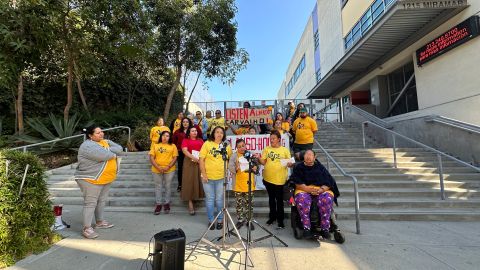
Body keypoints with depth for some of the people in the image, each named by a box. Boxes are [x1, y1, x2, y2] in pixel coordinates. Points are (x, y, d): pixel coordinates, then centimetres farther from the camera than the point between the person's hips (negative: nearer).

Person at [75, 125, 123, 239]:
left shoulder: (105, 142, 8)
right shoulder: (87, 146, -19)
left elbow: (119, 149, -4)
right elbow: (104, 155, -31)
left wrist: (107, 150, -17)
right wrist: (113, 154, -11)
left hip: (106, 179, 8)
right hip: (91, 179, -8)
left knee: (102, 201, 18)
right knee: (90, 203, -1)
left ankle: (99, 222, 34)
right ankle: (86, 228, 10)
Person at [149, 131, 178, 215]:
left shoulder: (173, 146, 4)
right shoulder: (155, 146, 7)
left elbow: (175, 158, -2)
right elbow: (151, 158, 0)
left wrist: (168, 167, -15)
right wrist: (158, 167, -13)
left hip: (169, 170, -1)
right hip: (156, 170, 1)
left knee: (168, 187, 8)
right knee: (158, 187, 10)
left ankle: (167, 203, 22)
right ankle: (158, 204, 21)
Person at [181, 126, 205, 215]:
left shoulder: (200, 140, 16)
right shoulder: (185, 140, 7)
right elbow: (184, 150, -8)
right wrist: (193, 157, -21)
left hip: (200, 162, 3)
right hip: (190, 162, -3)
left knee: (199, 180, 2)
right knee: (190, 181, -2)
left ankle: (199, 196, 13)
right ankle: (190, 203, 1)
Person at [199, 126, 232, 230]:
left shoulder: (226, 146, 3)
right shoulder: (207, 144, -3)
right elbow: (201, 159, -5)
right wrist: (203, 174, -10)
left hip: (221, 177, 1)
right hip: (208, 176, -1)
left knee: (219, 200, 11)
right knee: (210, 199, 10)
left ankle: (220, 220, 28)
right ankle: (211, 220, 26)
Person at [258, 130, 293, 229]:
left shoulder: (285, 150, 0)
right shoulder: (267, 149, 4)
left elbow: (290, 163, 2)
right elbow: (263, 162, -1)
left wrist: (290, 164, -20)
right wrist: (258, 158, -19)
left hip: (280, 179, -3)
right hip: (268, 178, 3)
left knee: (279, 200, 7)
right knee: (271, 198, 18)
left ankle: (280, 220, 21)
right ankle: (272, 216, 35)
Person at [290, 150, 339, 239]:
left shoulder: (320, 167, 17)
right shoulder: (298, 167, 12)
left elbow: (328, 182, 8)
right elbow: (297, 183, 0)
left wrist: (322, 189, -13)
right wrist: (308, 189, -17)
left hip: (321, 190, 1)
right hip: (304, 190, -1)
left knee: (327, 199, -31)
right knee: (302, 199, -34)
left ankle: (325, 228, -19)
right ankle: (306, 228, -25)